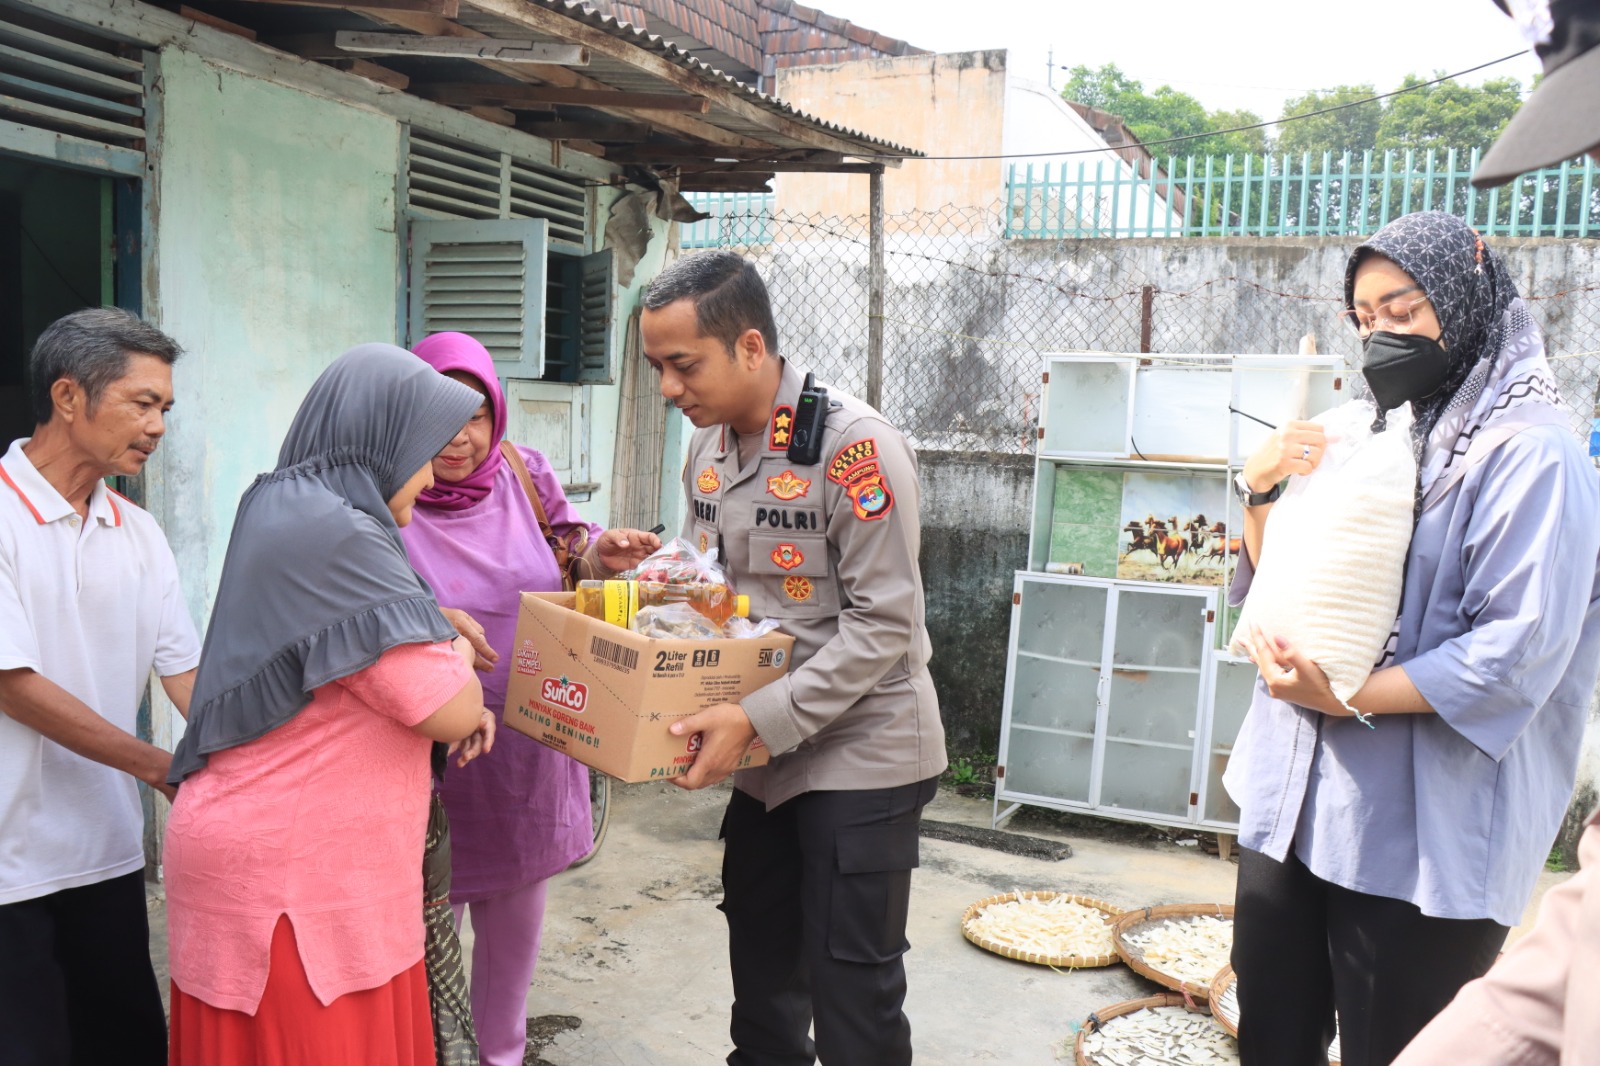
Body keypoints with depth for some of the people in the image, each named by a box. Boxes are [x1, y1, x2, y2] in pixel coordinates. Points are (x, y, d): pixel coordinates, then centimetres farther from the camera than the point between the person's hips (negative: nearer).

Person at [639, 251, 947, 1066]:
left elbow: (880, 627, -22)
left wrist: (757, 719, -27)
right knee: (761, 969, 20)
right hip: (764, 755, 7)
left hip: (859, 756, -7)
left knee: (851, 991, 3)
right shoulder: (707, 448, 3)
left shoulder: (855, 447, -21)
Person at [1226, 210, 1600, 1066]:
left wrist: (1351, 699, -23)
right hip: (1295, 796, 7)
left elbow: (1518, 651, -20)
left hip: (1423, 831, -6)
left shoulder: (1528, 450, -10)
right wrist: (1261, 491, -2)